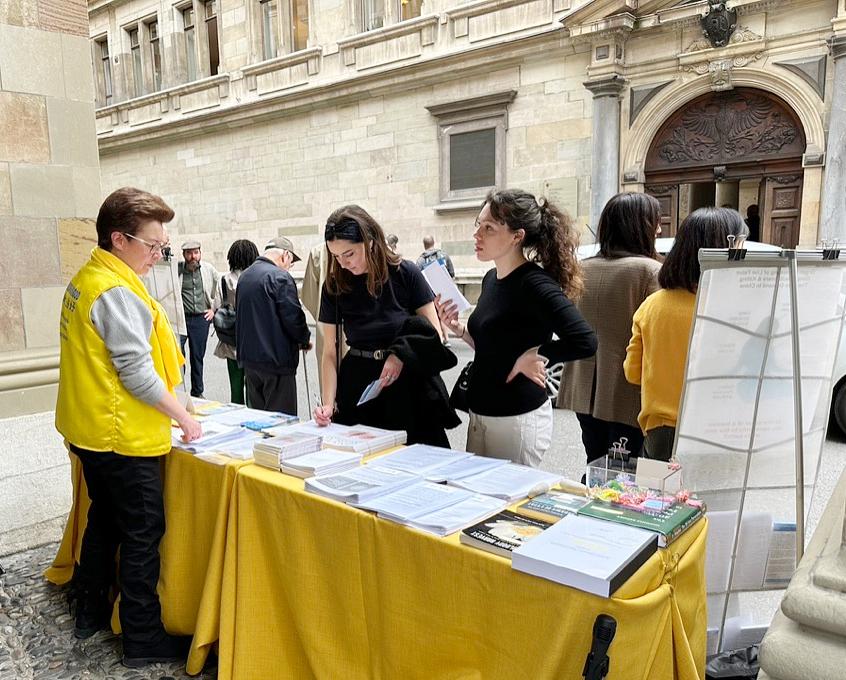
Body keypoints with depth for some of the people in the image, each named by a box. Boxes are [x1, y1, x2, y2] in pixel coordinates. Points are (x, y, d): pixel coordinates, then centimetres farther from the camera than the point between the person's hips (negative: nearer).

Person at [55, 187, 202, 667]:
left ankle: (92, 612, 38)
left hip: (91, 429, 10)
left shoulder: (86, 279, 10)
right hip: (125, 437, -10)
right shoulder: (116, 291, -21)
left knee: (104, 521, 22)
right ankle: (144, 638, 14)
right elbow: (137, 372, -23)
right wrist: (184, 417, -12)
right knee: (143, 535, 2)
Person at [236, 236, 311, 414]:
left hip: (248, 359, 8)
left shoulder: (244, 276, 13)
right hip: (276, 360, -8)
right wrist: (304, 340, 1)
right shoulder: (280, 277, -14)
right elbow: (293, 317, -17)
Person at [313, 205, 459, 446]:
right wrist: (329, 404, -10)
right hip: (358, 383, 1)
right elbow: (330, 353, 1)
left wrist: (402, 355, -20)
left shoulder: (405, 274, -6)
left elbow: (434, 333, -3)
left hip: (409, 385, -1)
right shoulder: (334, 286, -1)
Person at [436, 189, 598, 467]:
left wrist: (531, 357, -18)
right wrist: (459, 329, 0)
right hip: (480, 412, 8)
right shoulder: (491, 278, 6)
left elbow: (584, 342, -30)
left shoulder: (533, 284, -19)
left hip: (518, 418, -8)